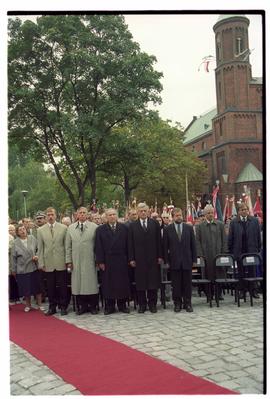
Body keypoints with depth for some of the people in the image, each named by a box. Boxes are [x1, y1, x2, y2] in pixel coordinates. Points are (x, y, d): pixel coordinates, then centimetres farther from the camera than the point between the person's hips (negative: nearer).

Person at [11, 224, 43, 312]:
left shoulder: (32, 238, -1)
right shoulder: (15, 243, -3)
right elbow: (13, 257, 2)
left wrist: (37, 256, -9)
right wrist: (13, 270, 5)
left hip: (34, 267, 1)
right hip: (22, 269, 0)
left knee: (37, 286, 7)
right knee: (26, 288, 8)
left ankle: (40, 304, 20)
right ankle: (28, 305, 27)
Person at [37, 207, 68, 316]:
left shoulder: (63, 228, 2)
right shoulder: (40, 230, 6)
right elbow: (40, 248, 6)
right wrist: (41, 263, 2)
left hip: (61, 262, -1)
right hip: (48, 263, 1)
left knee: (62, 286, 4)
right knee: (50, 287, 8)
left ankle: (63, 307, 15)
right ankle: (52, 307, 19)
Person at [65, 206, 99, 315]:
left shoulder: (94, 227, 1)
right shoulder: (71, 228, 8)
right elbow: (68, 246, 9)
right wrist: (68, 260, 3)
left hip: (90, 261, -2)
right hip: (76, 261, 2)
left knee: (91, 283, 1)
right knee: (78, 283, 5)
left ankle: (92, 306, 13)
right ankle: (82, 306, 16)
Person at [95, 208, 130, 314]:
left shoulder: (124, 228, 6)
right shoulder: (100, 229, 4)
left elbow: (127, 244, 4)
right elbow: (98, 247, 0)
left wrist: (128, 259, -1)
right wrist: (100, 261, -7)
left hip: (121, 261, 1)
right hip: (107, 262, -1)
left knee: (122, 283, 4)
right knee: (108, 284, 3)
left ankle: (122, 305, 15)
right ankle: (109, 306, 12)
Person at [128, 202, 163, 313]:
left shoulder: (155, 224, 6)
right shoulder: (132, 226, 5)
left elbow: (159, 241, 4)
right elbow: (130, 244, 3)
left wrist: (160, 256, 0)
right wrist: (131, 258, -3)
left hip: (153, 258, 0)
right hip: (139, 259, 0)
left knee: (153, 282, 3)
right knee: (140, 282, 4)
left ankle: (152, 304, 14)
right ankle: (142, 304, 14)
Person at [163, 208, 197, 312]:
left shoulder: (189, 228, 7)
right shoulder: (167, 229, 2)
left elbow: (193, 245, 7)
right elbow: (165, 246, 3)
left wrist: (194, 259, 3)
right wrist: (166, 260, -3)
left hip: (187, 260, 1)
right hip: (174, 261, -1)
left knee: (187, 283, 5)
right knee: (176, 284, 4)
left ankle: (187, 303, 15)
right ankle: (177, 303, 14)